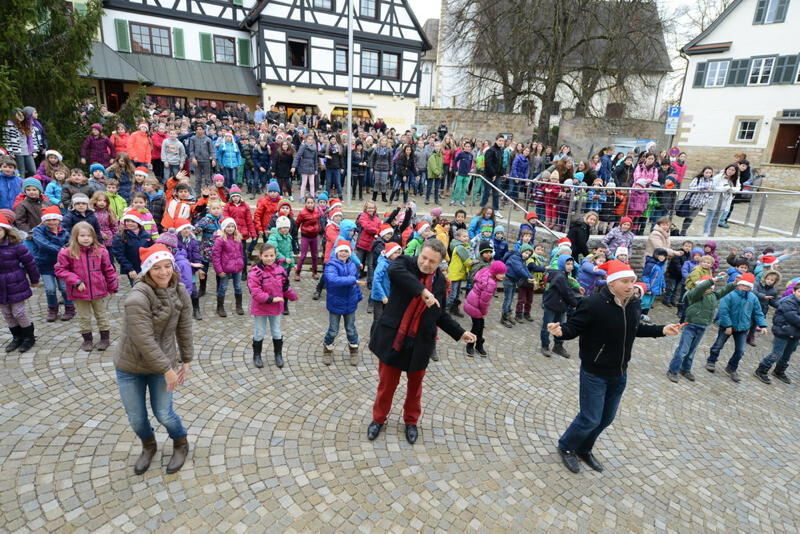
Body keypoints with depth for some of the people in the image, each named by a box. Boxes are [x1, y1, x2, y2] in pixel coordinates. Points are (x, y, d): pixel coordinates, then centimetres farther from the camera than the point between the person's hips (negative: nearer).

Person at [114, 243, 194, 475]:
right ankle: (148, 447, 44)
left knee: (164, 414, 5)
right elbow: (144, 341, -27)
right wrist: (168, 370, -21)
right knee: (136, 419, 12)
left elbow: (184, 330, -1)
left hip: (163, 362, 2)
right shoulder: (137, 299, -27)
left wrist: (186, 361, 3)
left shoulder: (180, 293, -10)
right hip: (130, 367, -2)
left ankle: (181, 446, 35)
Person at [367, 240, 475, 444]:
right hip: (393, 337, -3)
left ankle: (411, 421, 42)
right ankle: (379, 418, 36)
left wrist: (459, 333, 9)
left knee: (415, 384, 18)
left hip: (420, 342, 3)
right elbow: (394, 270, -35)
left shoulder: (440, 281, 3)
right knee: (387, 382, 12)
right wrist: (422, 290, -38)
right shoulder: (406, 263, -9)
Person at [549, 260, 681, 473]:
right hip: (594, 374, -7)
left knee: (606, 418, 19)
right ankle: (566, 447, 27)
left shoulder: (633, 305, -2)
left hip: (619, 374, 7)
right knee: (590, 419, 0)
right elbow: (574, 326, -20)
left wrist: (662, 330, 10)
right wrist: (560, 330, -41)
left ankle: (584, 449, 41)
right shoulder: (593, 304, -24)